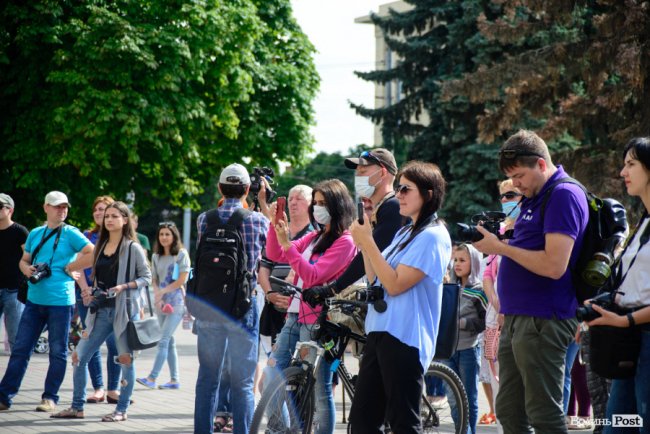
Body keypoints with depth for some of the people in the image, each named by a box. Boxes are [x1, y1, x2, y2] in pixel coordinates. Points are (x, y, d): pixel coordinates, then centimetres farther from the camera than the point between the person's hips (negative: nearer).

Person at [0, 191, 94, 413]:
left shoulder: (71, 233, -3)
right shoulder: (35, 234, 12)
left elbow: (93, 255, -12)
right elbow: (24, 260, 21)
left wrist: (69, 267, -9)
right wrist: (26, 268, -1)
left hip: (60, 301, -4)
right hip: (34, 300, 5)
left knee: (58, 352, 3)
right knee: (20, 349, 4)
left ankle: (50, 398, 12)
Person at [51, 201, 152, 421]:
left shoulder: (133, 248, -3)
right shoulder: (101, 247, 13)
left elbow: (146, 277, -3)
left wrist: (124, 286, -15)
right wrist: (92, 293, 5)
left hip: (125, 310, -6)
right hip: (102, 310, 6)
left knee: (126, 359, 0)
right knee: (80, 356, 2)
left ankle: (121, 410, 9)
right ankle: (77, 407, 10)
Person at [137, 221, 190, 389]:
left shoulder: (181, 254, -3)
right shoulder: (156, 256, 13)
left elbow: (182, 280, -9)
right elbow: (155, 280, 12)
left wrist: (163, 291, -10)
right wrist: (157, 296, -6)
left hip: (176, 302, -6)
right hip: (161, 304, 6)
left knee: (163, 340, -12)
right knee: (169, 341, 8)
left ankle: (152, 378, -16)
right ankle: (174, 380, 12)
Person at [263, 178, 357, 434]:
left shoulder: (345, 242, -8)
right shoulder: (314, 237, 17)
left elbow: (313, 276, -17)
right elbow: (275, 255, 14)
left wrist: (287, 244, -23)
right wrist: (275, 223, 0)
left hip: (317, 321, -8)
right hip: (294, 317, 8)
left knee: (320, 389, -3)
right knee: (272, 379, 6)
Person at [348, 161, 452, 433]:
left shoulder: (432, 236, -11)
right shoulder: (404, 233, 18)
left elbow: (395, 284, -17)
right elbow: (375, 280, 17)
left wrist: (368, 242, -14)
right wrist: (363, 243, 4)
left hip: (404, 338, -9)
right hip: (380, 333, 9)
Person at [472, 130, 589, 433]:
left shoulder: (565, 195, -13)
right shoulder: (534, 198, 18)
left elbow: (554, 265, -23)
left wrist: (501, 247, -15)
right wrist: (495, 244, 8)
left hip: (542, 323, -10)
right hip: (517, 319, 10)